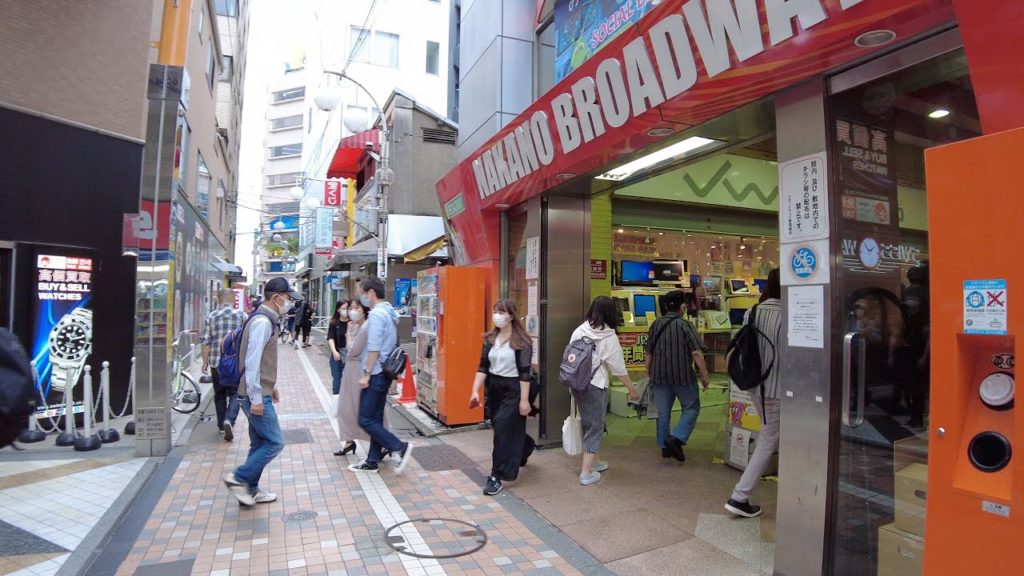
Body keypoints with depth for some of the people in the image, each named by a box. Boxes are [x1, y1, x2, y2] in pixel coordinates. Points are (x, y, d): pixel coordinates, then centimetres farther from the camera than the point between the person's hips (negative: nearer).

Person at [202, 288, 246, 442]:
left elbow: (206, 341, 0)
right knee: (235, 394, 5)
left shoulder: (211, 316, 1)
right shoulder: (241, 315, -3)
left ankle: (222, 426, 23)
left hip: (216, 362, 2)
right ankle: (229, 420, -17)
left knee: (219, 395, 15)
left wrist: (205, 361, 8)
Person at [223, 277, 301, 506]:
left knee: (260, 443, 16)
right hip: (257, 396, -10)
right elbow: (252, 362, -23)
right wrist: (256, 398, -22)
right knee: (275, 442, -5)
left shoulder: (266, 320, 13)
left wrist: (270, 386, 24)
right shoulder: (262, 322, -18)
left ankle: (250, 491, 25)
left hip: (260, 393, 10)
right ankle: (239, 478, 6)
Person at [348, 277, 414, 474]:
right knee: (375, 418, 14)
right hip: (384, 372, 10)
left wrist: (366, 373, -18)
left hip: (376, 374, -10)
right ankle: (372, 461, 21)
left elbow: (374, 348, -22)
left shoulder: (376, 314, -17)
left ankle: (401, 447, -4)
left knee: (366, 420, -3)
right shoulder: (389, 312, 12)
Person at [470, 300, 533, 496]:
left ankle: (497, 476, 3)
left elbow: (525, 372, -14)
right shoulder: (490, 339, 5)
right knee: (499, 427, 17)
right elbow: (483, 367, 3)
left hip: (512, 389, -6)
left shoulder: (521, 341, -12)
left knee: (503, 430, -7)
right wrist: (475, 390, -7)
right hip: (493, 387, 6)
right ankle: (521, 453, 46)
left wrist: (524, 400, -16)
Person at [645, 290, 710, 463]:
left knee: (663, 412, 14)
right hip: (683, 375, -4)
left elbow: (649, 353, 11)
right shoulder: (685, 325, -10)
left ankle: (664, 446, 20)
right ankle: (676, 439, -4)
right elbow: (696, 353, -15)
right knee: (691, 408, 11)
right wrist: (704, 374, -6)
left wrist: (649, 373, 22)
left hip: (659, 375, 5)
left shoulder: (655, 324, 5)